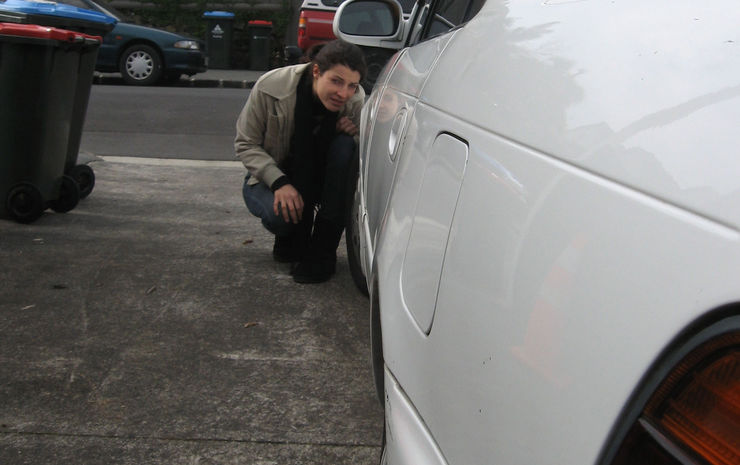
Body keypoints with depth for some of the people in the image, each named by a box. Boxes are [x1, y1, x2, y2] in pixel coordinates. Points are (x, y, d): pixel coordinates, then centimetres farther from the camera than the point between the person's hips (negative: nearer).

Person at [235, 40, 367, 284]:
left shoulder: (356, 100, -17)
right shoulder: (270, 87, -24)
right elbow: (245, 144, -14)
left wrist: (353, 133, -29)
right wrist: (279, 182, -30)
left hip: (317, 178, 3)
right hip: (270, 177, -3)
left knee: (345, 145, -29)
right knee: (280, 214, -36)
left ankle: (322, 252, -23)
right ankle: (291, 242, 7)